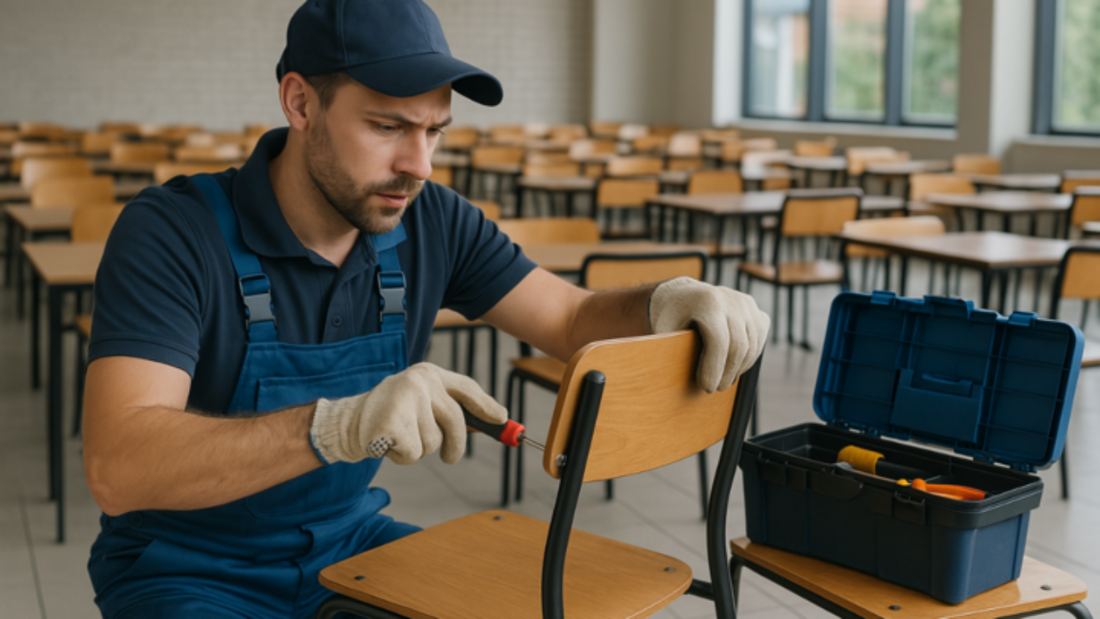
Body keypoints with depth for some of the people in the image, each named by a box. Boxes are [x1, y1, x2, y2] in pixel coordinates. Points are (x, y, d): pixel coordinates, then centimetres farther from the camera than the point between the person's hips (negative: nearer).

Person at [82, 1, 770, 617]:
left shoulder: (432, 224, -6)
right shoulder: (172, 232, -23)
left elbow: (575, 321, 1)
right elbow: (117, 468, -34)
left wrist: (666, 301, -24)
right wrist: (336, 426, -49)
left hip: (347, 538, 5)